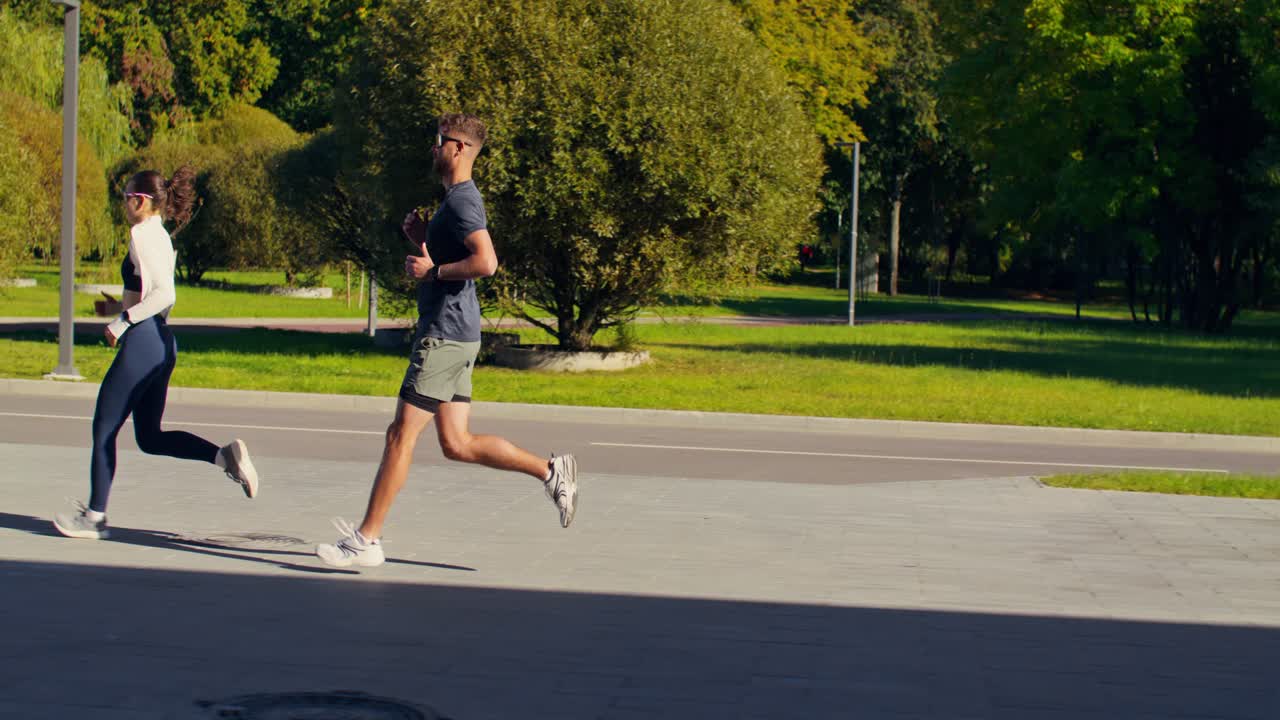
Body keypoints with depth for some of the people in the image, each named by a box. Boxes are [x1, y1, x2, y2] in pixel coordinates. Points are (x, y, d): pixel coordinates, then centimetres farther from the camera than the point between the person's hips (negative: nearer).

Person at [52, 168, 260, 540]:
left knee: (104, 429, 3)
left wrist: (123, 321, -19)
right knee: (150, 437, 13)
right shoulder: (161, 237, 16)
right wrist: (117, 308, 19)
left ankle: (95, 516, 10)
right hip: (162, 342, 10)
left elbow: (164, 294, -23)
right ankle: (225, 455, -4)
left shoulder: (143, 235, -13)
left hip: (142, 342, -10)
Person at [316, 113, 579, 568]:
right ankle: (550, 471, 11)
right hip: (451, 336, 11)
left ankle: (367, 540, -3)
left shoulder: (462, 200, -13)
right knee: (457, 444, 10)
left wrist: (432, 270, -18)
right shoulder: (455, 198, 20)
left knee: (401, 434, -7)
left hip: (445, 335, -11)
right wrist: (421, 241, 12)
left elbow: (486, 262, -27)